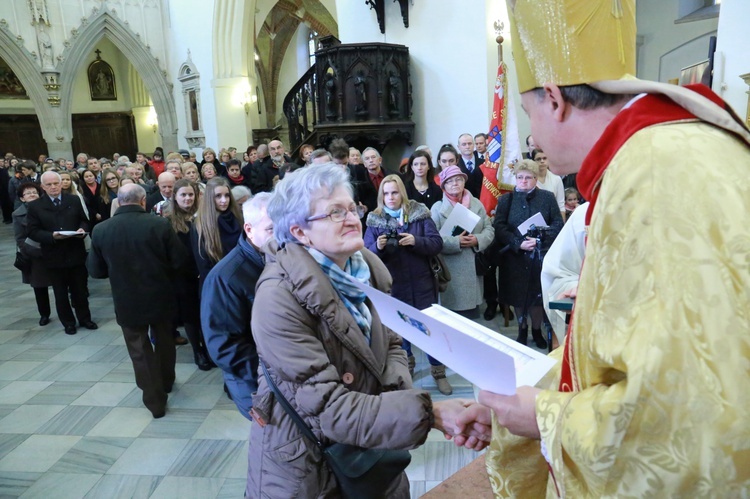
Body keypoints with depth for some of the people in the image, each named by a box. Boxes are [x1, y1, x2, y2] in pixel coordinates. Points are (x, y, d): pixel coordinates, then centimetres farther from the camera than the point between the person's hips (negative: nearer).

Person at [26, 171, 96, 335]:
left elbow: (84, 221, 10)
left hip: (76, 254, 1)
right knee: (61, 293, 11)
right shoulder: (34, 206, -2)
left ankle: (85, 318, 28)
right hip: (54, 256, -1)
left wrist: (82, 229, -13)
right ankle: (68, 322, 25)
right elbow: (33, 232, -6)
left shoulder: (74, 201, 4)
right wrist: (52, 236, -22)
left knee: (80, 290, 13)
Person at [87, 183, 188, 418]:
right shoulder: (159, 224, -15)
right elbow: (180, 261, -11)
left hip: (127, 301, 0)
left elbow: (96, 271, -1)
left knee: (140, 350, 14)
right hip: (160, 297, 1)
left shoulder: (101, 230, -10)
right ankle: (166, 382, 44)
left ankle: (155, 400, 21)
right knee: (164, 340, 24)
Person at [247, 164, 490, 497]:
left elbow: (391, 344, 5)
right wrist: (428, 413, -34)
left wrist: (400, 394, -16)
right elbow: (327, 408, -28)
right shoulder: (279, 296, -25)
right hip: (303, 465, -5)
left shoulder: (366, 268, -4)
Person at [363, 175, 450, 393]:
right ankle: (406, 362, 39)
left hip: (421, 282, -1)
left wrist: (416, 241, -24)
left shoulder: (420, 214, -3)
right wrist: (378, 247, -24)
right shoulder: (375, 220, -1)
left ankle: (438, 371, 23)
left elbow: (437, 243, -7)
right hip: (392, 284, 1)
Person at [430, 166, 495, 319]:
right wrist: (456, 242, -20)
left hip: (473, 267, 4)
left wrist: (477, 240, -12)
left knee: (471, 314, 11)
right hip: (451, 270, -4)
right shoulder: (437, 207, -1)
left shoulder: (476, 203, 10)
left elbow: (489, 229, 8)